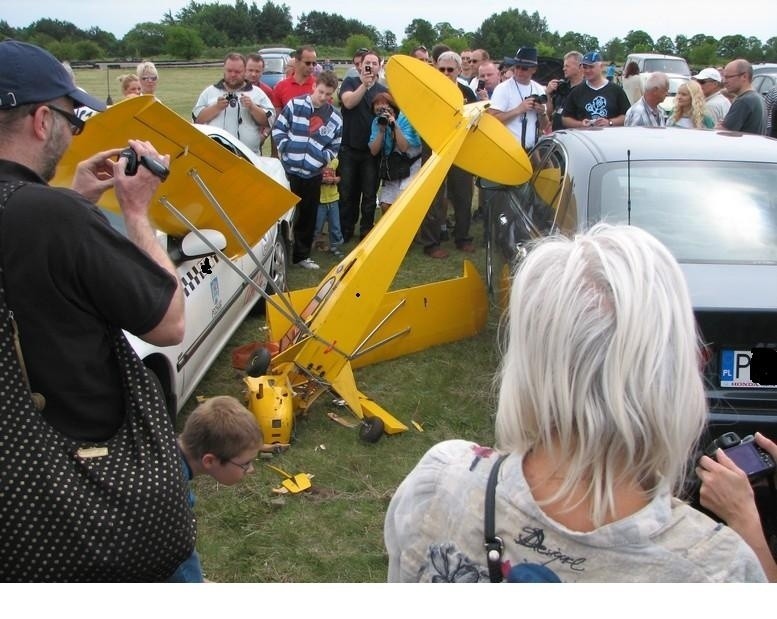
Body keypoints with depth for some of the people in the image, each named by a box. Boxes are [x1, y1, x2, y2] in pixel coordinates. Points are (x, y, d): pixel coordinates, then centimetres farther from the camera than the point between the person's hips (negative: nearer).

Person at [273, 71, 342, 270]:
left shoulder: (335, 118, 3)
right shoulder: (295, 105, -3)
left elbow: (334, 147, 11)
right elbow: (278, 128, 1)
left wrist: (322, 158, -4)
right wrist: (285, 148, -10)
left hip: (313, 174, 3)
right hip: (288, 169, -3)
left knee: (308, 216, 11)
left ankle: (302, 255, 24)